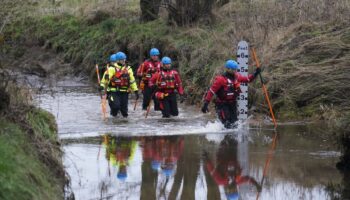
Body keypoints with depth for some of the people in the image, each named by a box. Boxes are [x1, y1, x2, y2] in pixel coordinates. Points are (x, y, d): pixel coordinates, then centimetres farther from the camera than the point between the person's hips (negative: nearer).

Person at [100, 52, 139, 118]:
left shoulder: (128, 69, 13)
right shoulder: (112, 69, -3)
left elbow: (132, 80, 17)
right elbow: (106, 77, -15)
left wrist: (136, 91, 15)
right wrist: (102, 85, -33)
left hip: (124, 92, 4)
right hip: (114, 91, -4)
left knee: (124, 107, 5)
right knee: (116, 105, -18)